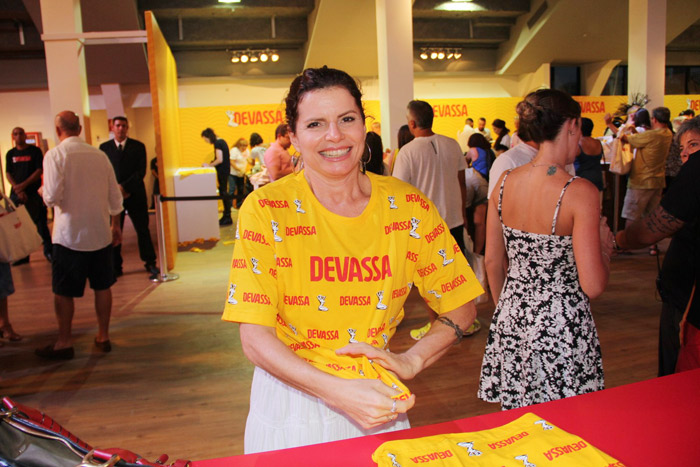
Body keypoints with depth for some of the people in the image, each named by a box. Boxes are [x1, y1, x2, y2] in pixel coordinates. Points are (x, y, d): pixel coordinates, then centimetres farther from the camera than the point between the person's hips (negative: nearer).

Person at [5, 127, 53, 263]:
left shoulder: (35, 151, 1)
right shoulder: (10, 154, 11)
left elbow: (39, 171, -6)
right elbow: (8, 174, 6)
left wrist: (24, 185, -13)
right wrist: (17, 190, -9)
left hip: (33, 193, -3)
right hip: (16, 194, 3)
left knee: (40, 223, -1)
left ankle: (48, 250, 10)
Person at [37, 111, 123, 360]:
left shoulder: (55, 155, -11)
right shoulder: (99, 154, 2)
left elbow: (52, 197, -16)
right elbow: (115, 195, 6)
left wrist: (44, 191, 7)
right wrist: (115, 224, 18)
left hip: (69, 234, -4)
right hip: (101, 232, 4)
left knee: (63, 291, 8)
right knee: (102, 286, 12)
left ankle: (64, 342, 17)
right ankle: (103, 337, 22)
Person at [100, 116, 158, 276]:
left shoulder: (138, 146, 4)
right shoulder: (104, 147, 8)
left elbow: (141, 171, -4)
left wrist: (124, 187, -14)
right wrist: (116, 190, -9)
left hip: (135, 195, -1)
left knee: (143, 230, 4)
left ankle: (150, 263, 15)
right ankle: (116, 267, 12)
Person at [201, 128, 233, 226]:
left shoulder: (217, 143, -15)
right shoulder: (221, 141, 14)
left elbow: (220, 160, -21)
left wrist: (209, 165, -10)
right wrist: (210, 164, 13)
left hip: (222, 170, -10)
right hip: (225, 170, 10)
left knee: (223, 193, -5)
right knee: (223, 193, 13)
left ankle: (227, 218, 0)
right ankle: (226, 216, 21)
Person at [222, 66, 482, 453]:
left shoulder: (407, 206, -8)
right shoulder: (267, 210, -14)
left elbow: (461, 309, 0)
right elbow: (255, 338, -15)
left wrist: (411, 360, -17)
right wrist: (338, 392, -26)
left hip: (379, 405, 2)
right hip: (293, 401, -1)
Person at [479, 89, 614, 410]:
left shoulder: (505, 182, -2)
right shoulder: (579, 192, -17)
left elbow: (493, 262, 6)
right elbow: (592, 286, -17)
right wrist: (605, 248, 2)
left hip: (512, 316, 5)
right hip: (561, 323, -5)